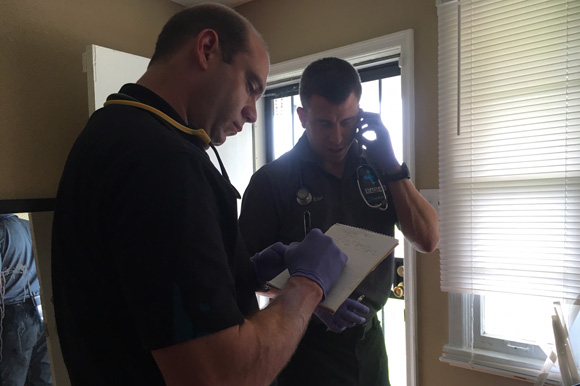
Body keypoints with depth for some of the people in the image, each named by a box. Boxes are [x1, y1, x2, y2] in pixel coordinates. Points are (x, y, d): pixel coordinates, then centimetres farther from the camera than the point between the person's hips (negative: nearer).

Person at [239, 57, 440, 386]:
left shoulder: (376, 170, 2)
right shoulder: (273, 179, -11)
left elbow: (428, 240, -5)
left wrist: (390, 164, -13)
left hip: (369, 337, 5)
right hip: (307, 345, -4)